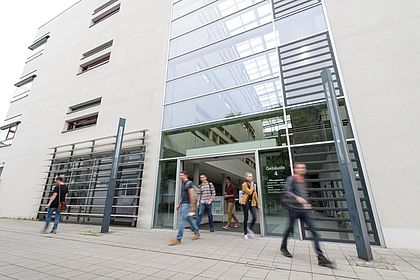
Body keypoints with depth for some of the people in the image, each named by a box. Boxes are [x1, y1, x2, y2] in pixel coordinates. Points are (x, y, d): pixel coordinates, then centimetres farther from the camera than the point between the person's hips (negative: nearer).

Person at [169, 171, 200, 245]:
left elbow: (192, 195, -17)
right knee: (190, 219, 16)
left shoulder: (189, 183, -12)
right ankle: (197, 233, 28)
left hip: (187, 204, -9)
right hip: (183, 204, 9)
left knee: (181, 220, -11)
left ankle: (178, 239, -6)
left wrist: (192, 206, -20)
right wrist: (179, 204, 18)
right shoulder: (182, 184, 15)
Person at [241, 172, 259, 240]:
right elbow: (249, 192, -18)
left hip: (252, 202, 5)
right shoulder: (244, 184, -6)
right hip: (246, 202, -5)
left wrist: (257, 204, 15)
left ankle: (250, 229, 22)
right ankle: (245, 234, 17)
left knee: (255, 217, -5)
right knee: (246, 218, 3)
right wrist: (251, 186, -6)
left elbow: (255, 195, 16)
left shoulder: (254, 185, 12)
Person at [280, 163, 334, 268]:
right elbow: (287, 192, -19)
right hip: (294, 209, -6)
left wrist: (306, 203, 14)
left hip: (304, 210, 6)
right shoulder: (291, 179, -9)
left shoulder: (303, 180, 14)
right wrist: (297, 198, -32)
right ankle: (283, 247, 31)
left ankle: (321, 258, 0)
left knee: (314, 231, -3)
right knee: (289, 229, 8)